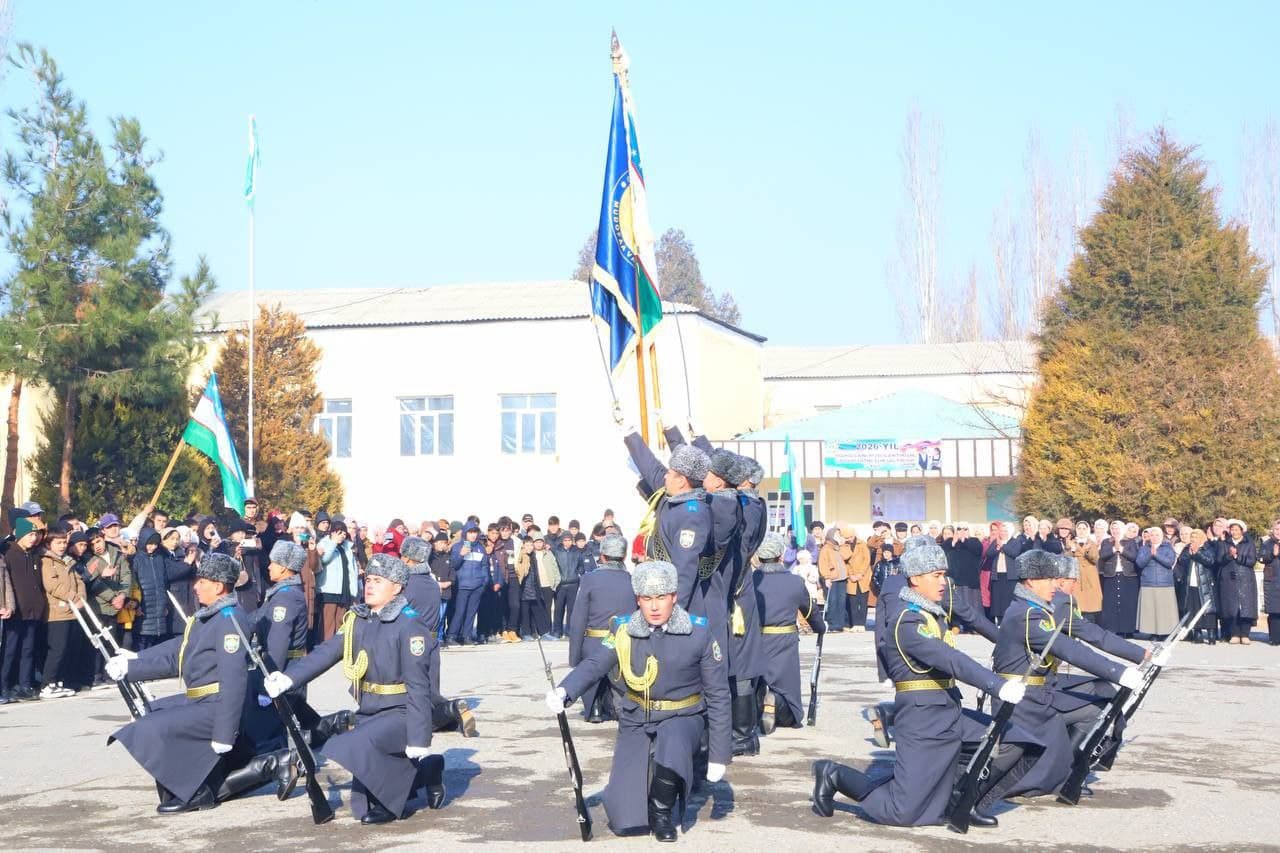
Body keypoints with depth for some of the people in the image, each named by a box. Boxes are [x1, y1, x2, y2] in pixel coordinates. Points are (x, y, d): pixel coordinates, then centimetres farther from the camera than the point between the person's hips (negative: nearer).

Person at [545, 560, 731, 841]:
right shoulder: (625, 633, -5)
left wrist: (718, 755, -5)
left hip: (683, 719, -2)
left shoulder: (700, 635, -10)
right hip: (636, 723, 2)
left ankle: (662, 811, -10)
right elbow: (593, 665, -16)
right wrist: (564, 692, -38)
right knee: (626, 823, -8)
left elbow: (718, 696, -5)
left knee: (672, 740, -40)